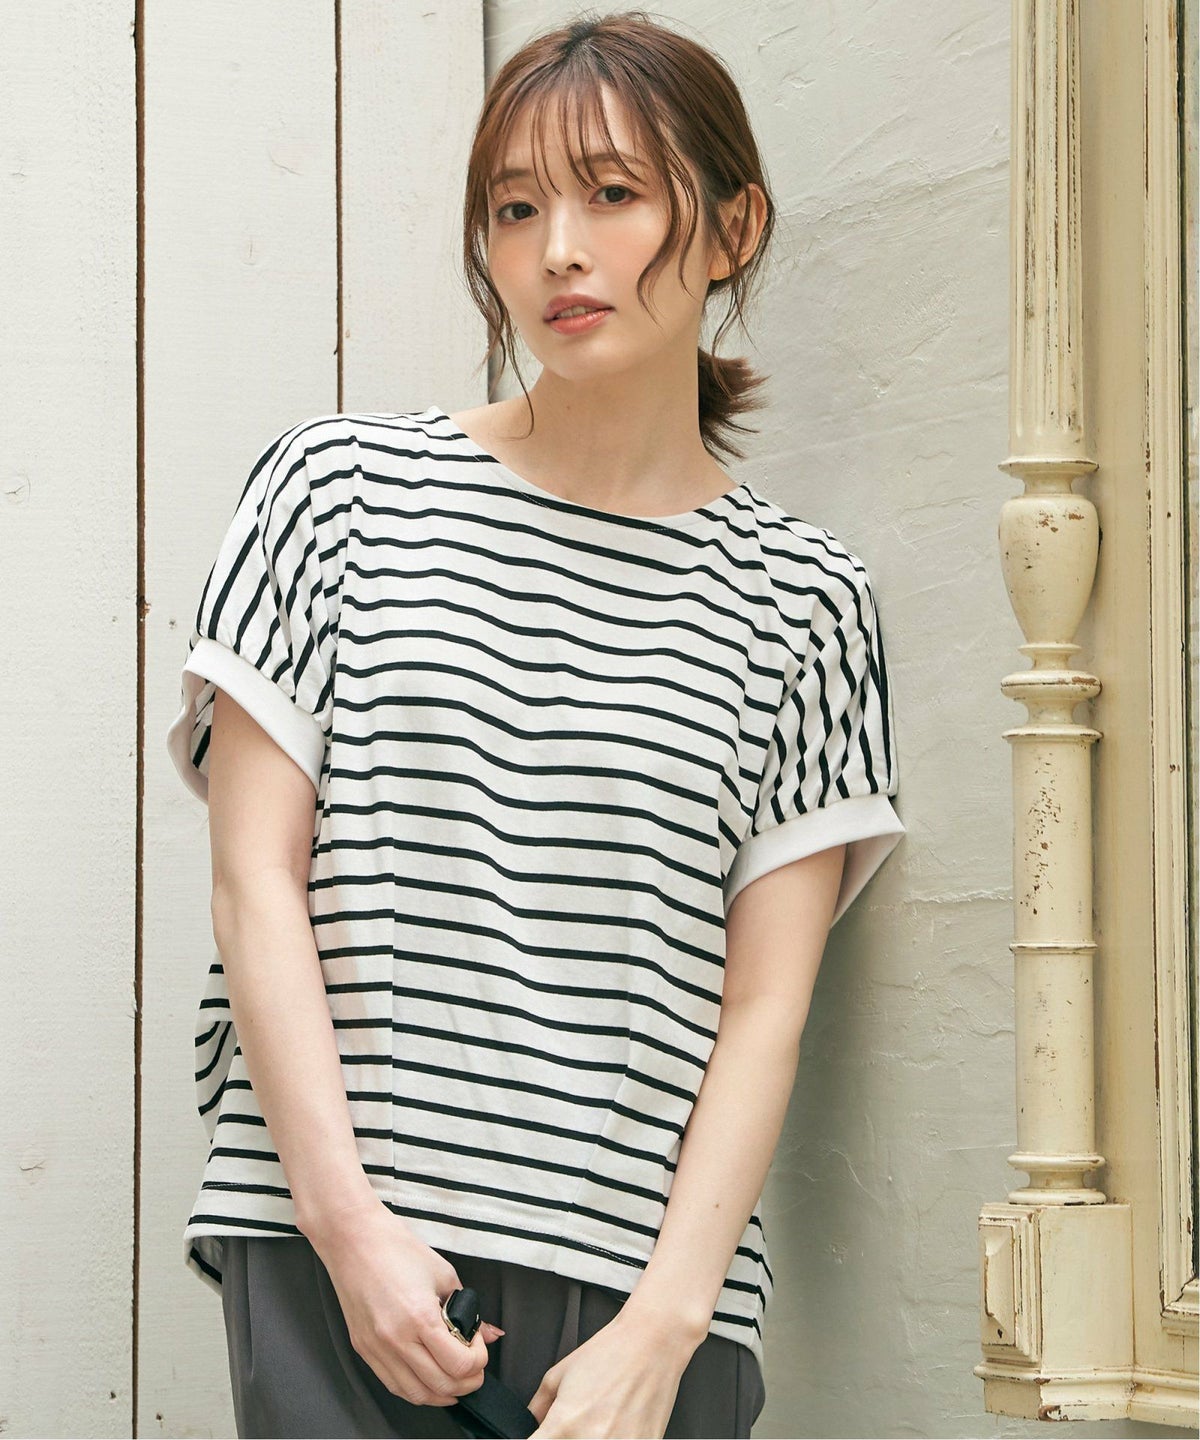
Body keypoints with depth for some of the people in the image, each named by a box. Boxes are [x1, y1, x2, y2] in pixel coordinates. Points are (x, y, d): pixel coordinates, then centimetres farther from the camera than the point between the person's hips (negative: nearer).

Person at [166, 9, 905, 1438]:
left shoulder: (799, 602, 8)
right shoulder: (344, 488, 8)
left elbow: (766, 1006, 3)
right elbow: (255, 880, 2)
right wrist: (351, 1220, -7)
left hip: (645, 1280, 1)